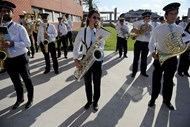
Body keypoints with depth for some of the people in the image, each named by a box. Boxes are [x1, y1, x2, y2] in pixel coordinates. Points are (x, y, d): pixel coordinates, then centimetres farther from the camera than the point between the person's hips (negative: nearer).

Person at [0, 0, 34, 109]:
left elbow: (27, 43, -14)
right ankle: (20, 98, 42)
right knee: (16, 82, 20)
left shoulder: (19, 27, -8)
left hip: (21, 59, -4)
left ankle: (30, 99, 31)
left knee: (27, 80, 10)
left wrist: (12, 44, -24)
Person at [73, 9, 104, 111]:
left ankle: (95, 102, 33)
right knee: (87, 83, 16)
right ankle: (89, 101, 38)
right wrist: (76, 59, -7)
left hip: (97, 60, 0)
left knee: (97, 83, 10)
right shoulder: (82, 31, -4)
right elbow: (76, 46, 3)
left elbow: (102, 46, 0)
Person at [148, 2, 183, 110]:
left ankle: (167, 100, 36)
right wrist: (153, 52, -21)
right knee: (156, 79, 10)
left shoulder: (180, 29, 4)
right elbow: (152, 43, -3)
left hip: (172, 58, 3)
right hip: (160, 57, -2)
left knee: (169, 80, 16)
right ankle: (153, 98, 30)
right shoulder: (158, 29, -5)